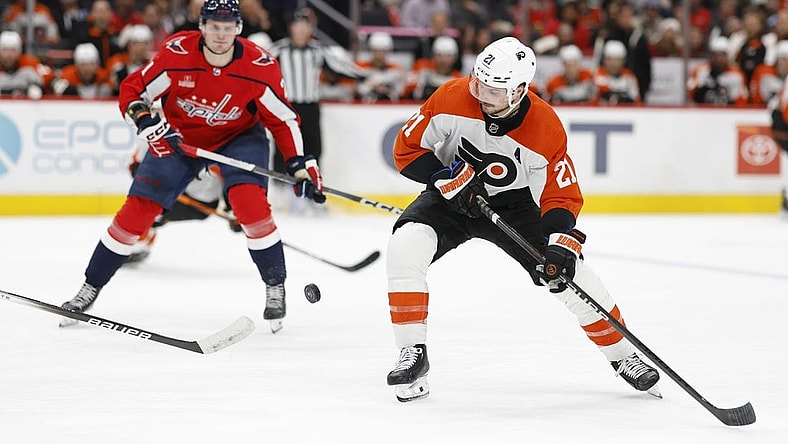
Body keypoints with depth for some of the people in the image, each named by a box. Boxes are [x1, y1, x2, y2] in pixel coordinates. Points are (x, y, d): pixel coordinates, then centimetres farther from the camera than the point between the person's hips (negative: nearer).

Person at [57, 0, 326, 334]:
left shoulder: (259, 66, -24)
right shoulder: (176, 54, -26)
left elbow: (282, 119, -11)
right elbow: (132, 90, -14)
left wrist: (300, 165, -18)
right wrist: (146, 122, -32)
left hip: (238, 136, -1)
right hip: (179, 136, 1)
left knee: (249, 200, -26)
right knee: (139, 207, -6)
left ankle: (276, 287, -7)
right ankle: (91, 287, 8)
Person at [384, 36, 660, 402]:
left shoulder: (546, 129, -24)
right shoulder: (452, 98, -24)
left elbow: (562, 195, -17)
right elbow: (408, 149, -13)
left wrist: (561, 243, -33)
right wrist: (450, 177, -26)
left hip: (513, 203, 0)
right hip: (452, 196, 0)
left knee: (572, 275, -8)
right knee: (405, 248, -27)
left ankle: (623, 356, 15)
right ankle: (412, 353, -16)